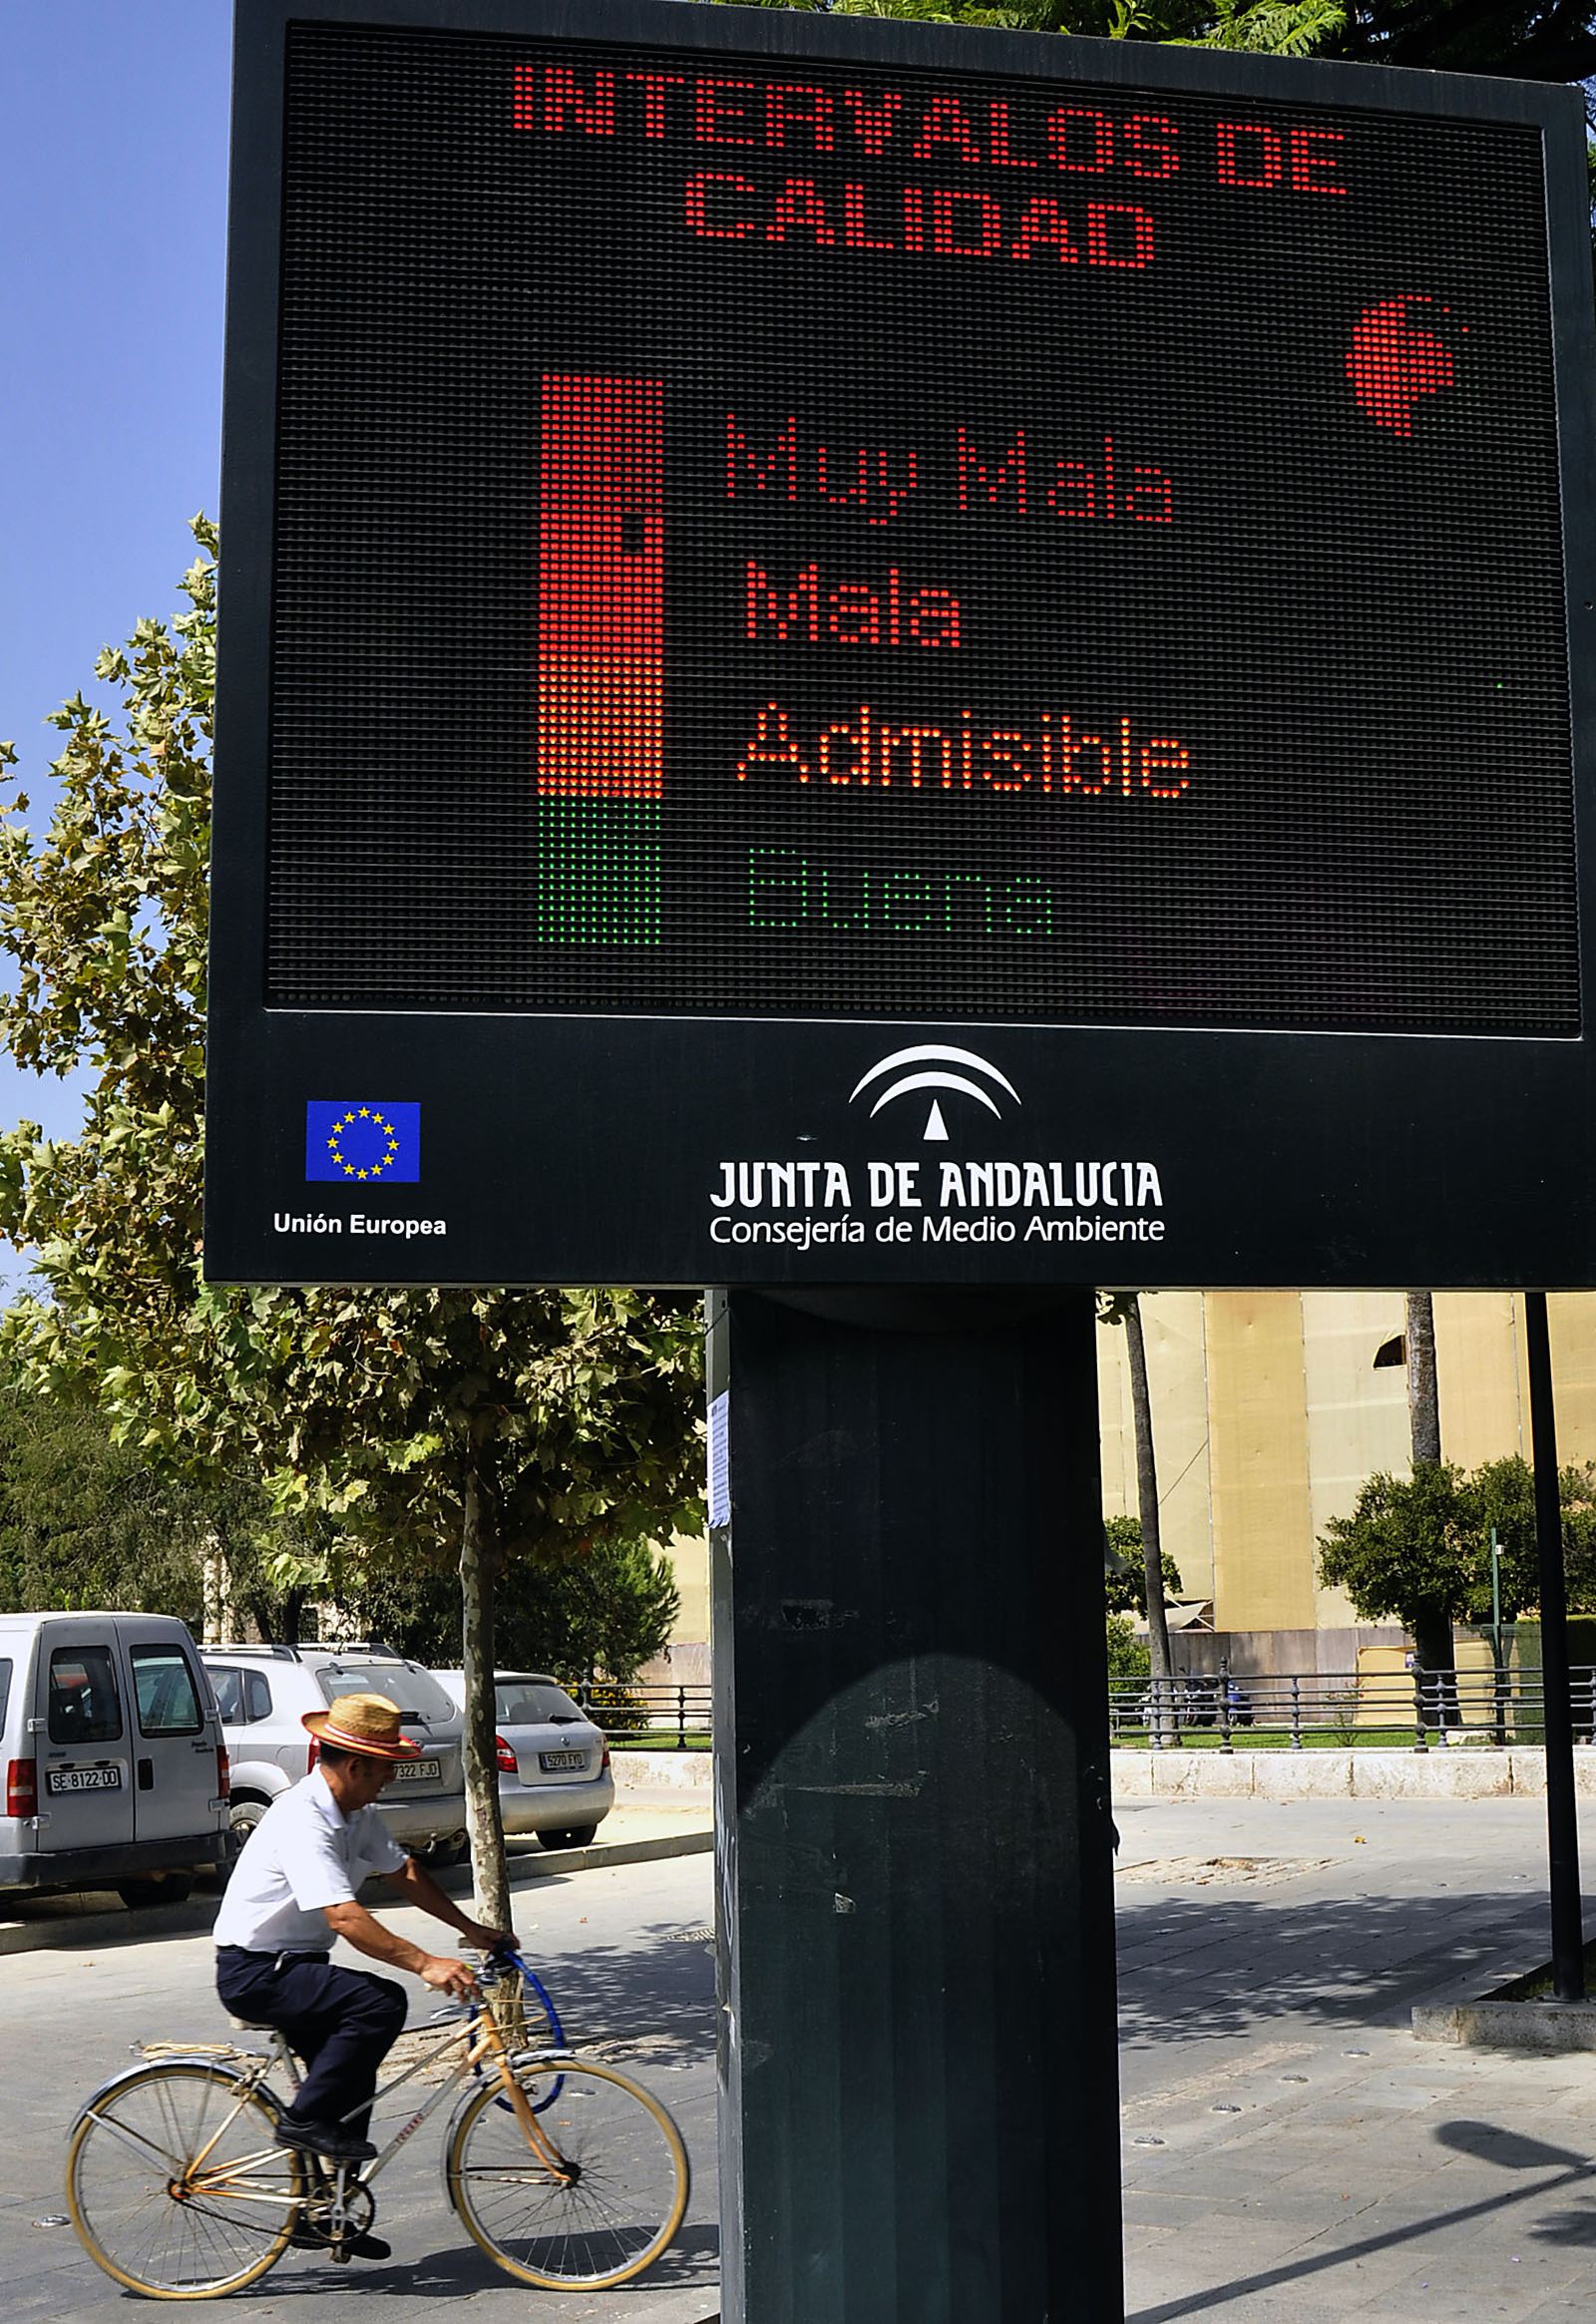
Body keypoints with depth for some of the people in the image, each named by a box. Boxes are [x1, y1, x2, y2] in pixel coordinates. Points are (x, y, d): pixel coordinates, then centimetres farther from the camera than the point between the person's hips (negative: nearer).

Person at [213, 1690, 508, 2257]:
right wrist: (425, 1964, -39)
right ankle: (304, 2120, -13)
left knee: (352, 2078, 9)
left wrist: (470, 1928, 9)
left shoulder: (357, 1814, 4)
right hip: (252, 1972, -10)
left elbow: (402, 1873, 14)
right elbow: (344, 1917, -35)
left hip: (294, 1966, 10)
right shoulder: (303, 1822, -27)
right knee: (381, 2002, -26)